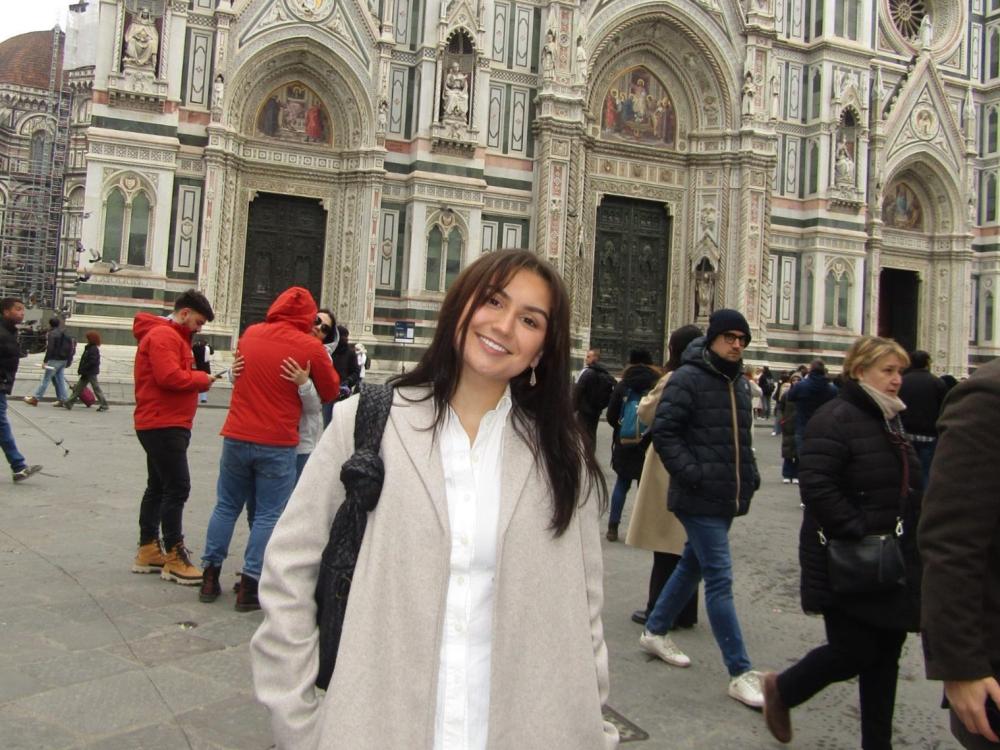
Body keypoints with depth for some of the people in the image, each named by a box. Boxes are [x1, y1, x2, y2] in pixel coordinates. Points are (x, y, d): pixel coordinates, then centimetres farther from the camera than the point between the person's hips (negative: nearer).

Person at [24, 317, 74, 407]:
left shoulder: (52, 334, -10)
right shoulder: (65, 334, 15)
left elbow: (50, 348, -18)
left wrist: (45, 361, -17)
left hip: (55, 360, -8)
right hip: (64, 360, 8)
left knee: (46, 379, -5)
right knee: (59, 380, 11)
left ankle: (34, 398, -1)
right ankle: (62, 399, 8)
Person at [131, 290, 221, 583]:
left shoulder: (172, 336, 20)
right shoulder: (163, 335, -14)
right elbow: (169, 376, -25)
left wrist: (197, 378, 1)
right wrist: (202, 379, -14)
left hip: (166, 424, 11)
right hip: (163, 424, -11)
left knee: (158, 487, 15)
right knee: (177, 488, -9)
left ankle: (148, 551, 24)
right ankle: (174, 559, -4)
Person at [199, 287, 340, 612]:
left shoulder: (250, 333, 5)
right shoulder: (310, 346, -8)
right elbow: (330, 392, 4)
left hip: (236, 437, 4)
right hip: (278, 444, -4)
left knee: (226, 506, 16)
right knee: (268, 515, 5)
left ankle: (210, 575, 22)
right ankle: (250, 585, 7)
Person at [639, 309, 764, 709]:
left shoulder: (739, 383, 16)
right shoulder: (688, 379, -11)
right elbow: (663, 431, -16)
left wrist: (750, 474, 12)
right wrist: (692, 475, -21)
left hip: (727, 498, 9)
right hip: (700, 499, -9)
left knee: (692, 566, 19)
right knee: (719, 579, -7)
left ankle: (655, 631, 37)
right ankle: (740, 673, -1)